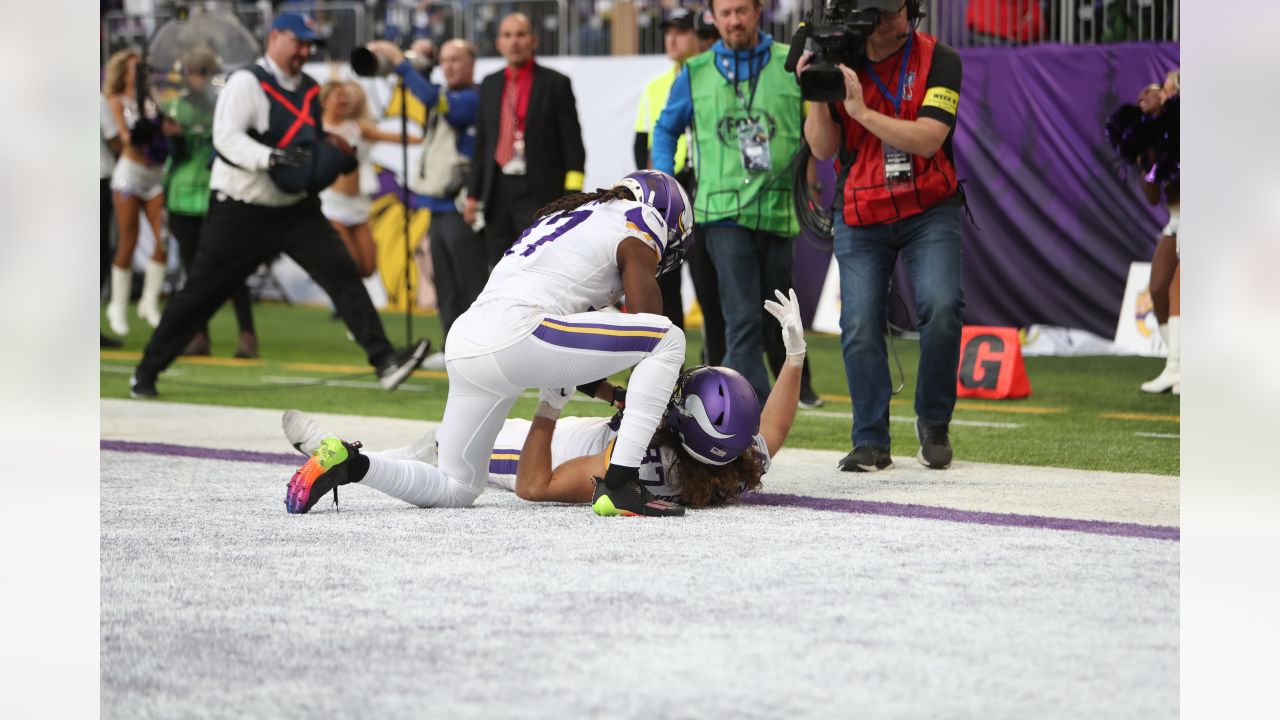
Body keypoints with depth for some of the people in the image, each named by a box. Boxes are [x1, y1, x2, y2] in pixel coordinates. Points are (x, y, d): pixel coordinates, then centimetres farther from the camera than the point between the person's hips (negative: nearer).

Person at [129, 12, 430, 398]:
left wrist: (340, 157, 2)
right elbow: (226, 138, -23)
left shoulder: (310, 91, 11)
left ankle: (383, 359, -16)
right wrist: (273, 157, -37)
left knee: (342, 275, -10)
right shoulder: (246, 82, -11)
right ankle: (147, 370, 16)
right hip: (240, 213, -5)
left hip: (296, 210, 6)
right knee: (201, 292, 2)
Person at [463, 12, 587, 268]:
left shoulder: (555, 84, -1)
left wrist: (572, 197, -10)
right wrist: (473, 194, 13)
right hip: (498, 192, 5)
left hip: (540, 193, -5)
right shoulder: (490, 85, 14)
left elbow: (572, 142, -3)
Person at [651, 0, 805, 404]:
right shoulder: (696, 74, 8)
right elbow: (666, 128, 22)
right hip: (726, 213, -2)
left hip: (780, 210, 2)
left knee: (771, 321, 9)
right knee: (744, 321, -13)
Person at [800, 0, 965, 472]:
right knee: (859, 326, -8)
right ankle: (871, 444, 0)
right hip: (860, 220, 2)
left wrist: (862, 111, -27)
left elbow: (927, 140, -20)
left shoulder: (938, 61, -9)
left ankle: (934, 424, -1)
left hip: (928, 211, -2)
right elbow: (823, 149, -3)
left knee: (941, 307, -20)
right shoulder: (840, 61, -1)